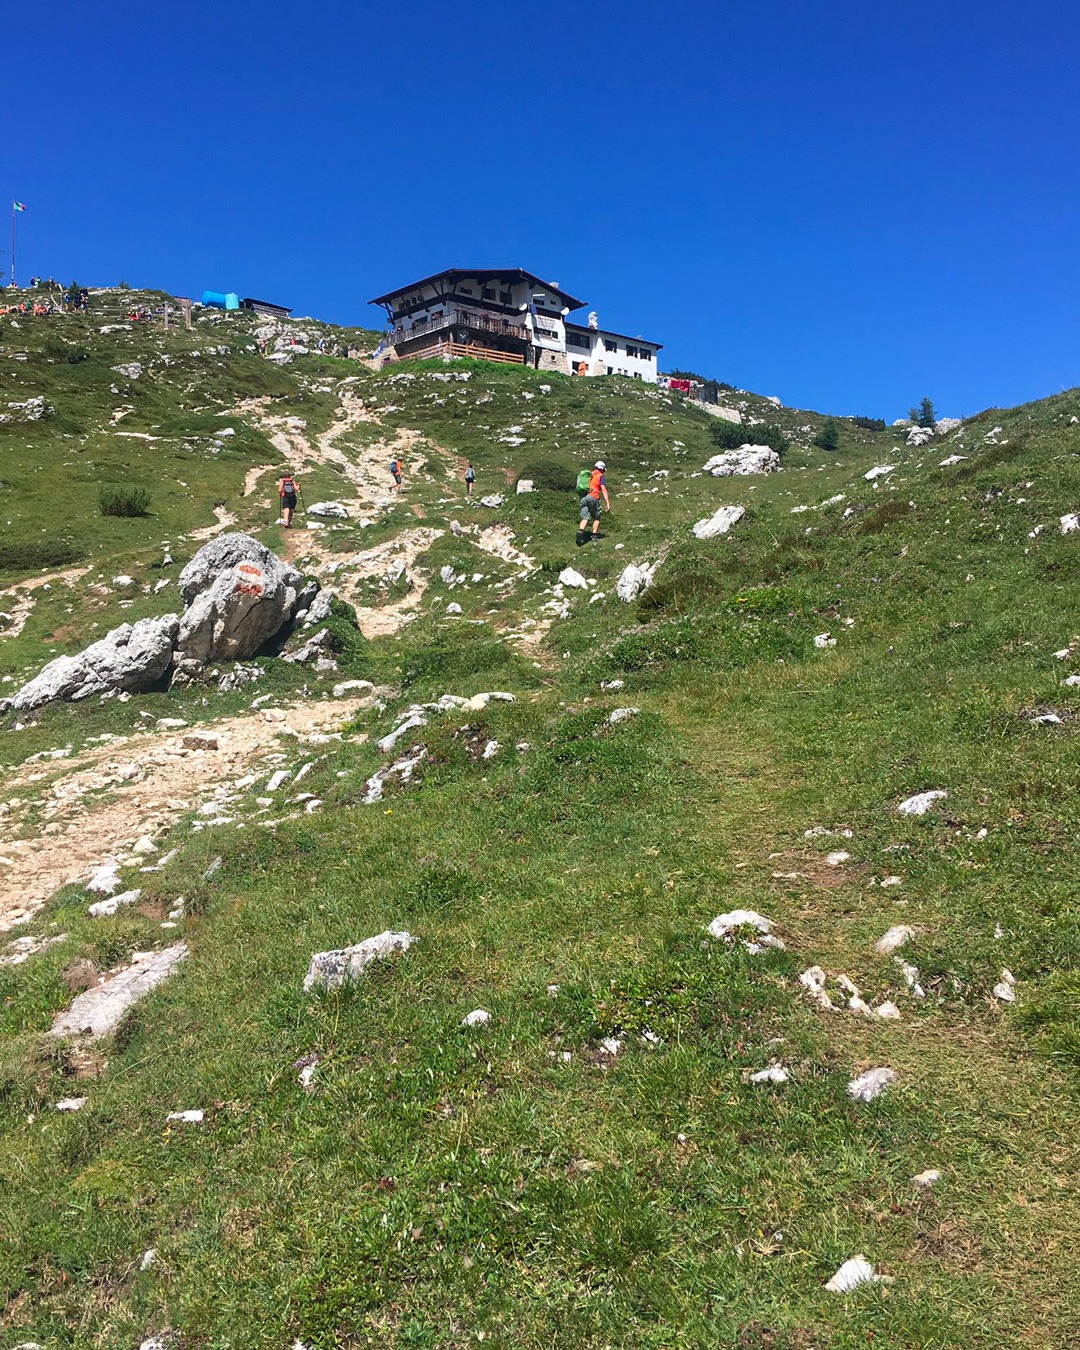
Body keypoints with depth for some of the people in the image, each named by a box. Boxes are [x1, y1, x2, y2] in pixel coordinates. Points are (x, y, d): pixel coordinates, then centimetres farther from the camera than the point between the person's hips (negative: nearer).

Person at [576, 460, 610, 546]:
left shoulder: (589, 475, 22)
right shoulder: (601, 476, 4)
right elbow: (604, 490, -5)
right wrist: (608, 503, -9)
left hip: (583, 497, 4)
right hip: (593, 498, -4)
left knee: (585, 518, 0)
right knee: (596, 518, 12)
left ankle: (580, 532, -25)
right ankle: (595, 536, 8)